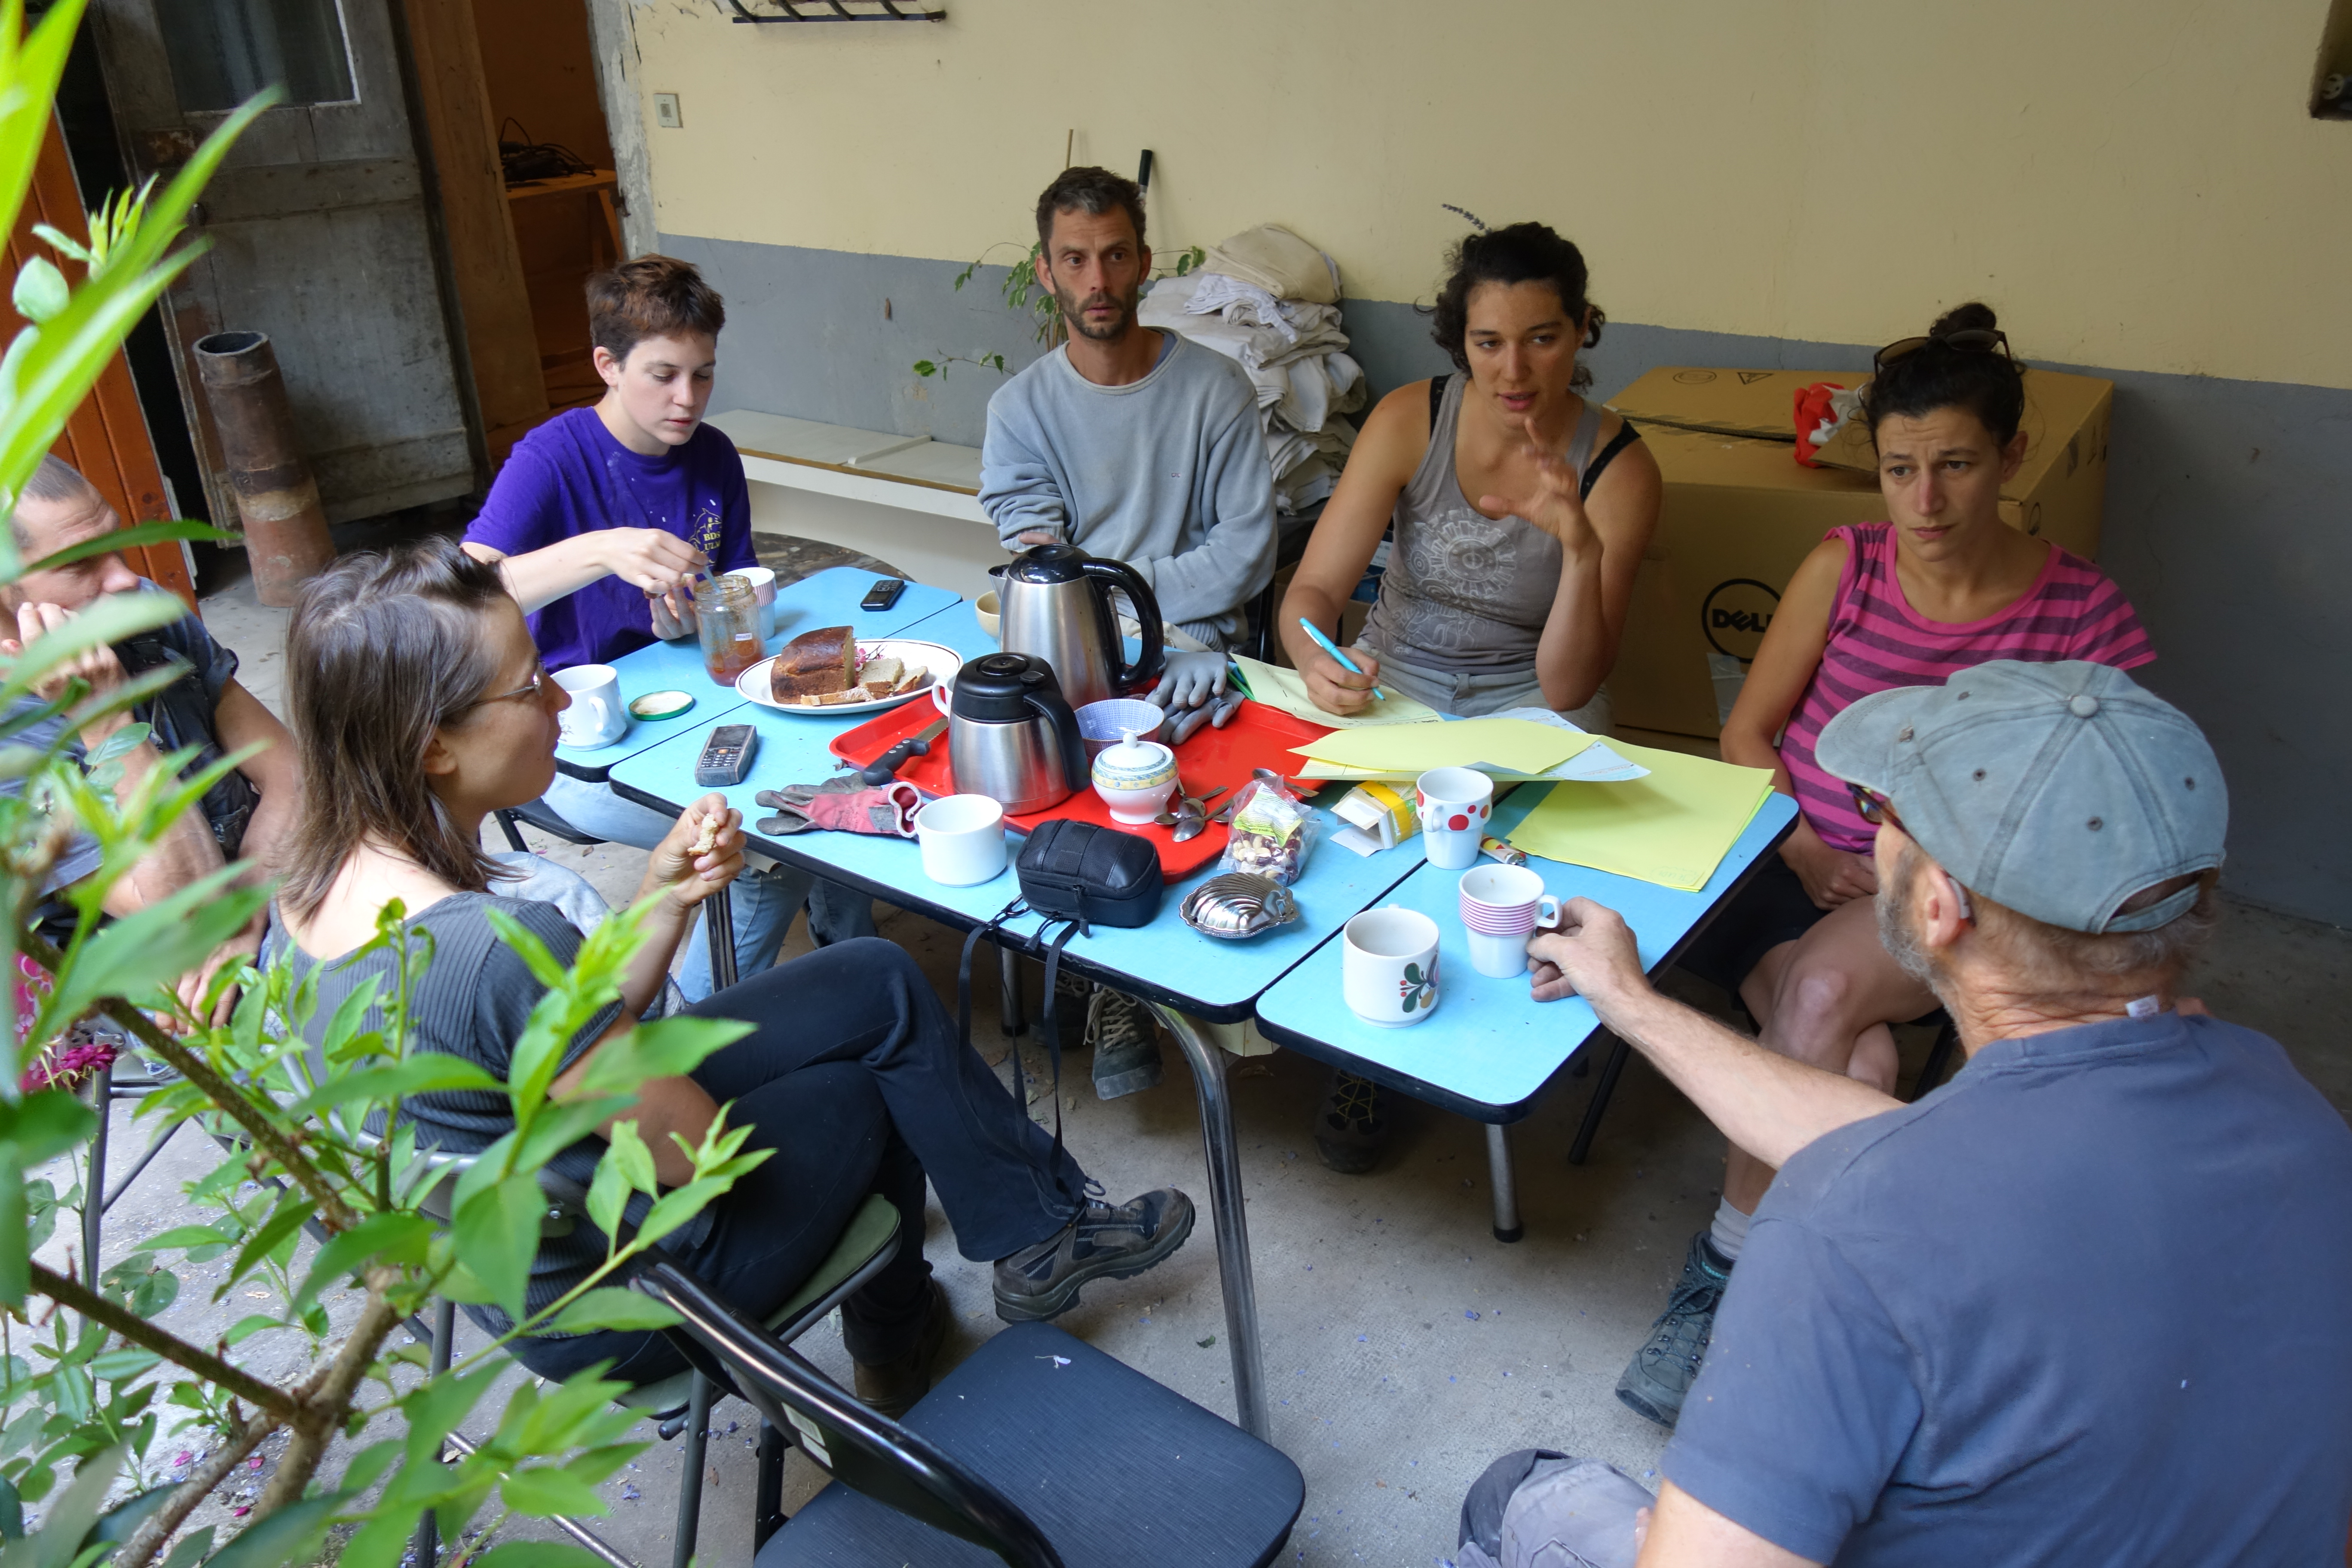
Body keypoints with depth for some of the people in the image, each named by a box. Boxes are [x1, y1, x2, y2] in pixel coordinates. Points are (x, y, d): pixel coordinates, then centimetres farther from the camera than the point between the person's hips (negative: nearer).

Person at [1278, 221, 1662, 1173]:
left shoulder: (1618, 468, -11)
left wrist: (1582, 544, -32)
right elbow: (1313, 589, -12)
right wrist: (1316, 656, -36)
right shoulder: (1410, 420, -8)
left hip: (1523, 705, -1)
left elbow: (1566, 688, -16)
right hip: (1390, 685, 2)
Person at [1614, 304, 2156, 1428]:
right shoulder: (1845, 567, 1)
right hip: (1799, 860, 1)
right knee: (1856, 1065, -27)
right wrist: (1805, 853, -10)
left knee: (1827, 990, -32)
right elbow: (1747, 731, 6)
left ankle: (1722, 1272, -17)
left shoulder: (2081, 612, -1)